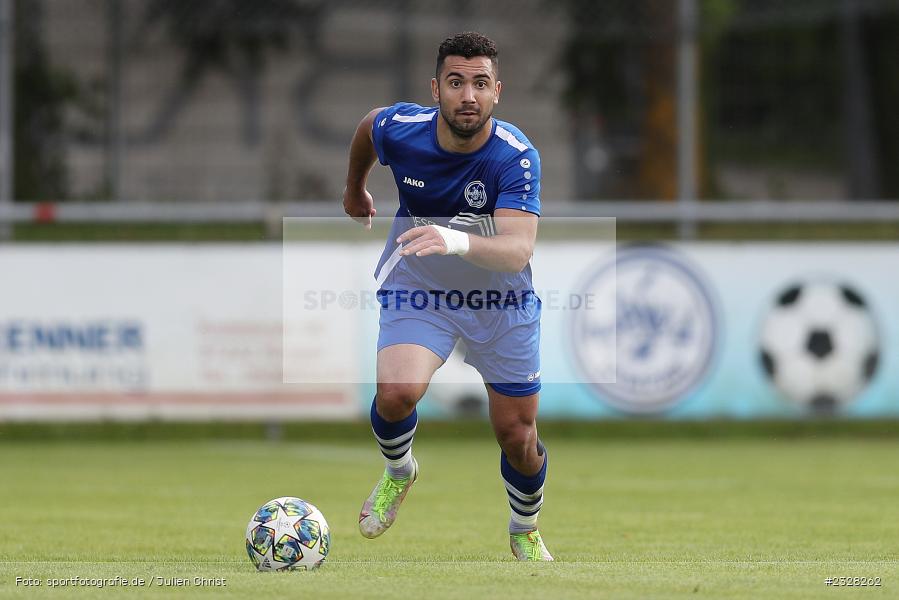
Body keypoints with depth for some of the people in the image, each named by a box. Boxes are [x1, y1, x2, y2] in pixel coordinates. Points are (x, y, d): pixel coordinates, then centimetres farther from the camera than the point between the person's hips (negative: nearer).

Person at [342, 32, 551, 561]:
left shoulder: (516, 157, -28)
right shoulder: (400, 129, -20)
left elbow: (518, 250, -40)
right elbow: (368, 125, 7)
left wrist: (461, 242, -60)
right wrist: (355, 188, 24)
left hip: (501, 299, 0)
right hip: (417, 285, 1)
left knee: (518, 437, 4)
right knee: (397, 393, -26)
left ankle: (527, 533, 37)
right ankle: (399, 472, 10)